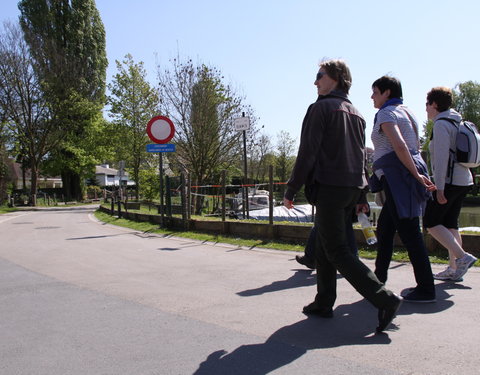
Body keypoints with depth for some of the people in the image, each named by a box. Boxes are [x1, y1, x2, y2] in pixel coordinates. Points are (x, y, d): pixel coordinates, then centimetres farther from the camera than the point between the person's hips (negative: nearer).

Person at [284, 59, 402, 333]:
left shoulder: (321, 108, -7)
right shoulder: (356, 113, 18)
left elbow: (307, 153, -13)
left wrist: (291, 191, -8)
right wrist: (360, 196, 23)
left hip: (329, 187, -8)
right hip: (353, 188, 8)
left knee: (337, 251, -5)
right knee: (325, 247, 15)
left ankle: (385, 299, -11)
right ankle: (324, 303, 20)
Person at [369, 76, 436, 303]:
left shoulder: (386, 113, -8)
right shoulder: (406, 112, 21)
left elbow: (399, 145, -21)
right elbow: (414, 146, 19)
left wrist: (416, 175, -21)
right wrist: (418, 173, 18)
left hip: (398, 174, -10)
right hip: (409, 173, 10)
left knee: (409, 231, -7)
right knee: (385, 226, 15)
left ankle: (426, 288, -1)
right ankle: (379, 278, 24)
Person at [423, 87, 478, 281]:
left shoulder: (441, 124, -12)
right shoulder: (457, 122, 17)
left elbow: (442, 157, -19)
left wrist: (439, 188, -21)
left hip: (450, 181, -9)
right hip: (464, 180, 9)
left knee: (430, 223, -4)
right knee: (450, 223, 11)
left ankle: (462, 257, -10)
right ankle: (454, 269, 12)